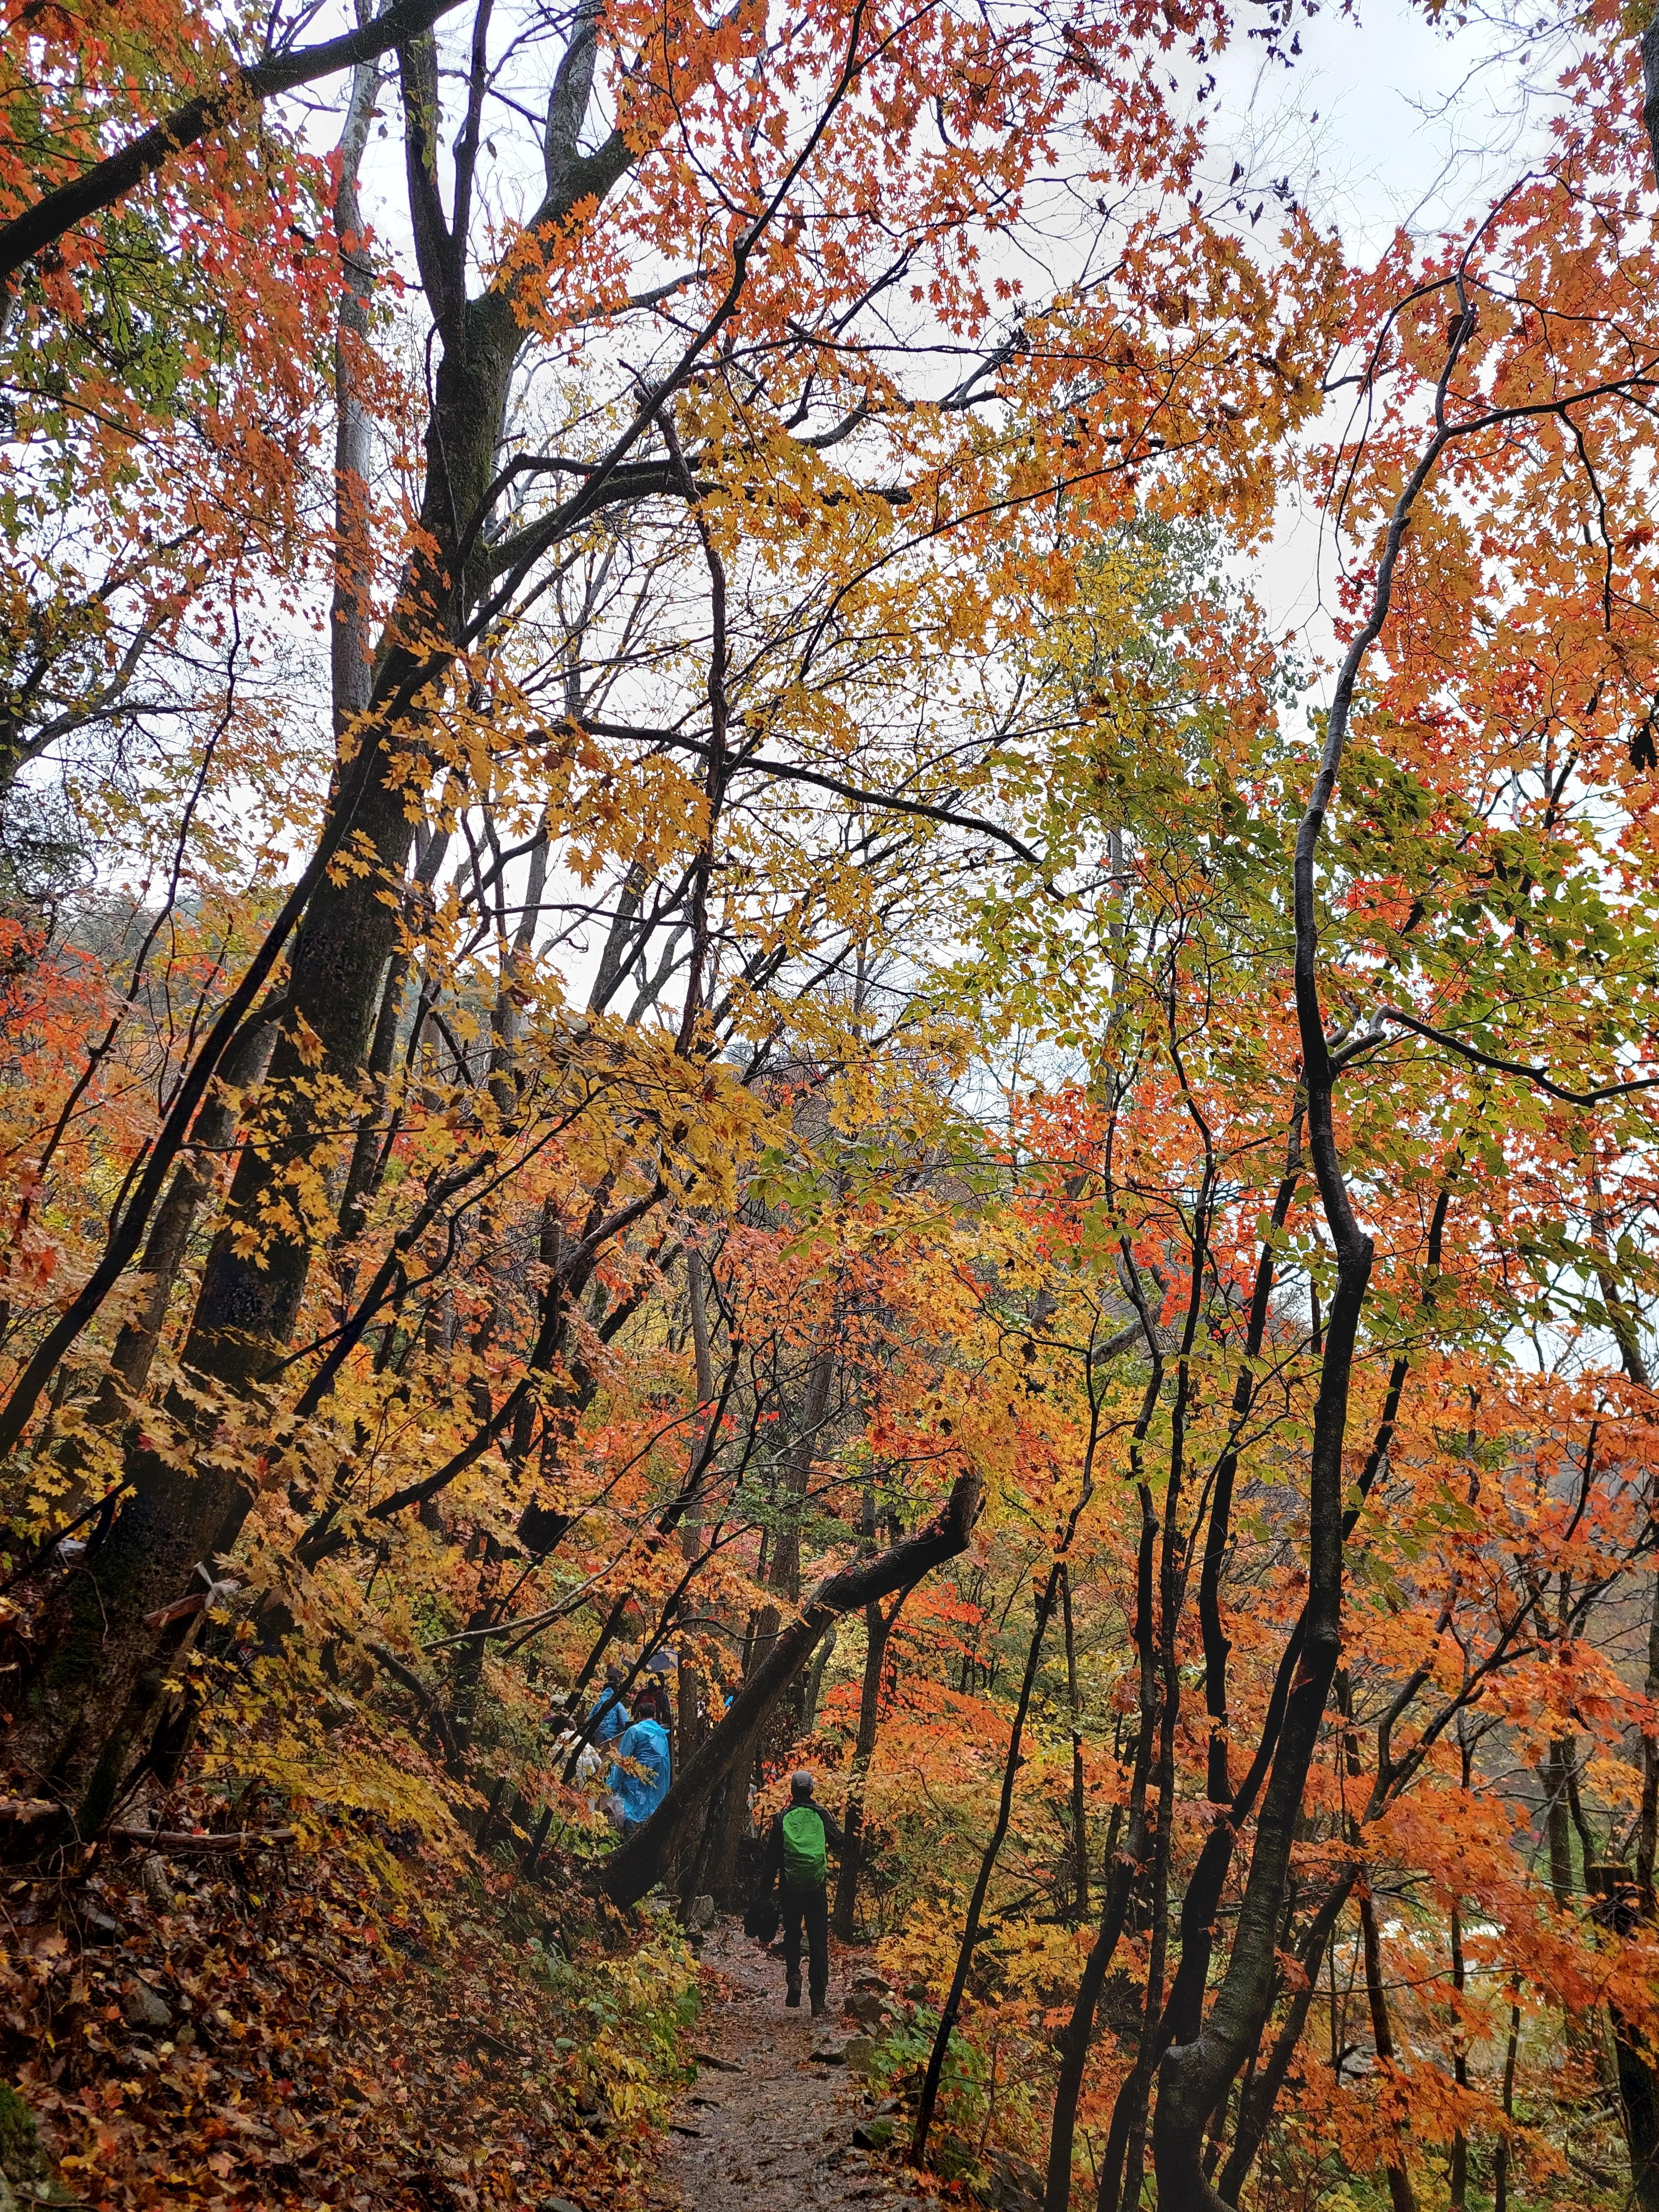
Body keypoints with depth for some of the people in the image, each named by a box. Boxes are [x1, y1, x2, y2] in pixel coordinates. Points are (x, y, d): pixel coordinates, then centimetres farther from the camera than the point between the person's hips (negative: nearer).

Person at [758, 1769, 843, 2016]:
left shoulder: (782, 1818, -2)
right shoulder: (821, 1815, -2)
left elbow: (771, 1858, -1)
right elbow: (841, 1843, 7)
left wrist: (764, 1891, 5)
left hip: (790, 1887, 0)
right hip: (817, 1887, 0)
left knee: (792, 1935, 18)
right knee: (818, 1942, 6)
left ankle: (793, 1975, -5)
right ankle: (818, 2000, 4)